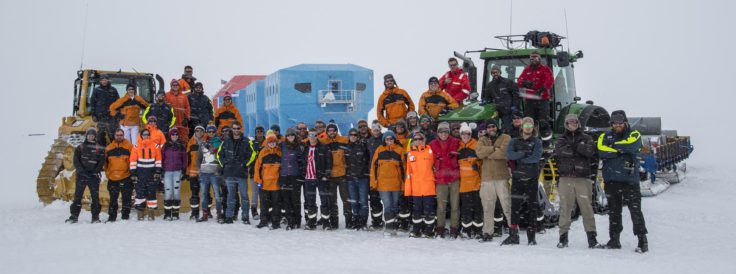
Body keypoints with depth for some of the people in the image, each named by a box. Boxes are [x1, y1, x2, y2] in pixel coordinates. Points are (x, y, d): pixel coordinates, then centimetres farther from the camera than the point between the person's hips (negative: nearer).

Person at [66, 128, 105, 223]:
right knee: (77, 196, 0)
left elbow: (101, 162, 3)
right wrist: (82, 171, -11)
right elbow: (76, 161, 3)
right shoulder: (80, 148, 10)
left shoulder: (99, 148, 9)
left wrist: (95, 171, -11)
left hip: (93, 176, 0)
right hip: (81, 175, 0)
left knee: (95, 197, -3)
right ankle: (74, 216, 2)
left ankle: (95, 217, 1)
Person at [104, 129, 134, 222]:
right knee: (113, 198, 8)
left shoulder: (129, 146, 1)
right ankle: (112, 217, 15)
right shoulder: (109, 148, 8)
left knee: (126, 198, 3)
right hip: (112, 178, 3)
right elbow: (106, 161, 15)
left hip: (126, 177, -2)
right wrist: (107, 173, 8)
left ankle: (125, 216, 11)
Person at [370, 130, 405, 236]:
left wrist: (403, 182, 2)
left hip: (396, 183, 1)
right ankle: (389, 227, -8)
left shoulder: (400, 150, 4)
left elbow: (403, 167, 6)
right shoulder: (380, 150, 5)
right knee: (387, 205, -8)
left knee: (394, 205, 9)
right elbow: (374, 166, 5)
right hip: (383, 183, -1)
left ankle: (393, 227, 18)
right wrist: (374, 182, -1)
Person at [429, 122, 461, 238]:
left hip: (454, 179, 0)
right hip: (440, 180, 0)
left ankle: (454, 229, 7)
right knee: (441, 206, -2)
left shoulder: (455, 142, 5)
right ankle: (440, 228, 7)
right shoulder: (433, 145, 6)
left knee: (455, 205, 1)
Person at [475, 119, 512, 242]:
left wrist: (487, 153, -5)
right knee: (487, 207, 7)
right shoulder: (483, 140, 15)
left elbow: (503, 152, -14)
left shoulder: (505, 138, 4)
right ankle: (487, 233, 14)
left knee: (507, 206, -8)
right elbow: (479, 152, -5)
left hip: (502, 177, -4)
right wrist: (494, 149, -11)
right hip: (487, 178, 4)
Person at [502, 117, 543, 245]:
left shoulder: (537, 142, 7)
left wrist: (518, 159, -11)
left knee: (532, 206, 1)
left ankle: (531, 236, 6)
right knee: (515, 206, -2)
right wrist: (523, 154, -18)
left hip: (532, 178, -1)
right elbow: (509, 155, -7)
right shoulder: (514, 141, 13)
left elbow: (536, 157, -12)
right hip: (517, 178, 1)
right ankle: (513, 235, 0)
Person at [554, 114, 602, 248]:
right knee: (565, 207, -1)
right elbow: (559, 151, -7)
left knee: (586, 207, -5)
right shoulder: (562, 139, 15)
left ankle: (592, 238, -4)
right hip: (566, 178, 1)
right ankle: (563, 236, 5)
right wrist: (579, 150, -7)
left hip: (583, 178, -1)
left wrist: (574, 145, -7)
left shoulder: (586, 138, 14)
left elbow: (590, 150, -7)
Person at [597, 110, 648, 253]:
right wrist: (621, 150, -12)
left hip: (630, 179, -3)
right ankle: (614, 239, 17)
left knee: (635, 210, -7)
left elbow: (630, 145, -16)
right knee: (613, 211, 9)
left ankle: (642, 240, -3)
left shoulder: (634, 134, 7)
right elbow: (601, 151, -8)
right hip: (611, 180, 3)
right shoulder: (605, 136, 13)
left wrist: (613, 146, -5)